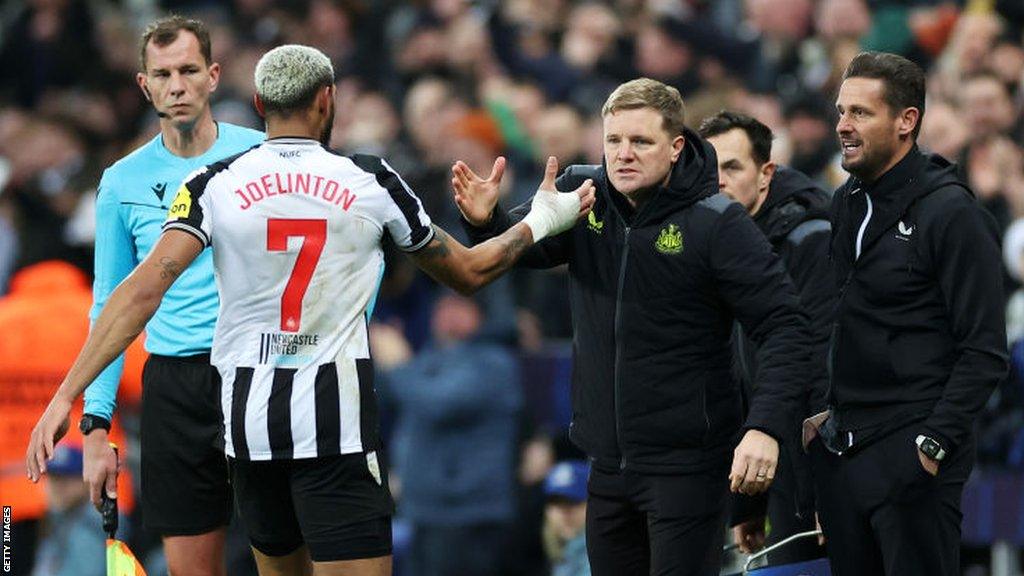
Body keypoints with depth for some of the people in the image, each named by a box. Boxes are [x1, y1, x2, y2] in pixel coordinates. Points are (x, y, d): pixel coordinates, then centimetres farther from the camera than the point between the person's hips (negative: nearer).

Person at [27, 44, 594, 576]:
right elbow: (468, 272, 13)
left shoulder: (215, 184, 0)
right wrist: (540, 222, 30)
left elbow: (144, 289, -12)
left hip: (249, 416, 3)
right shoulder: (371, 183, 1)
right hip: (338, 418, -3)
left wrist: (67, 395, -13)